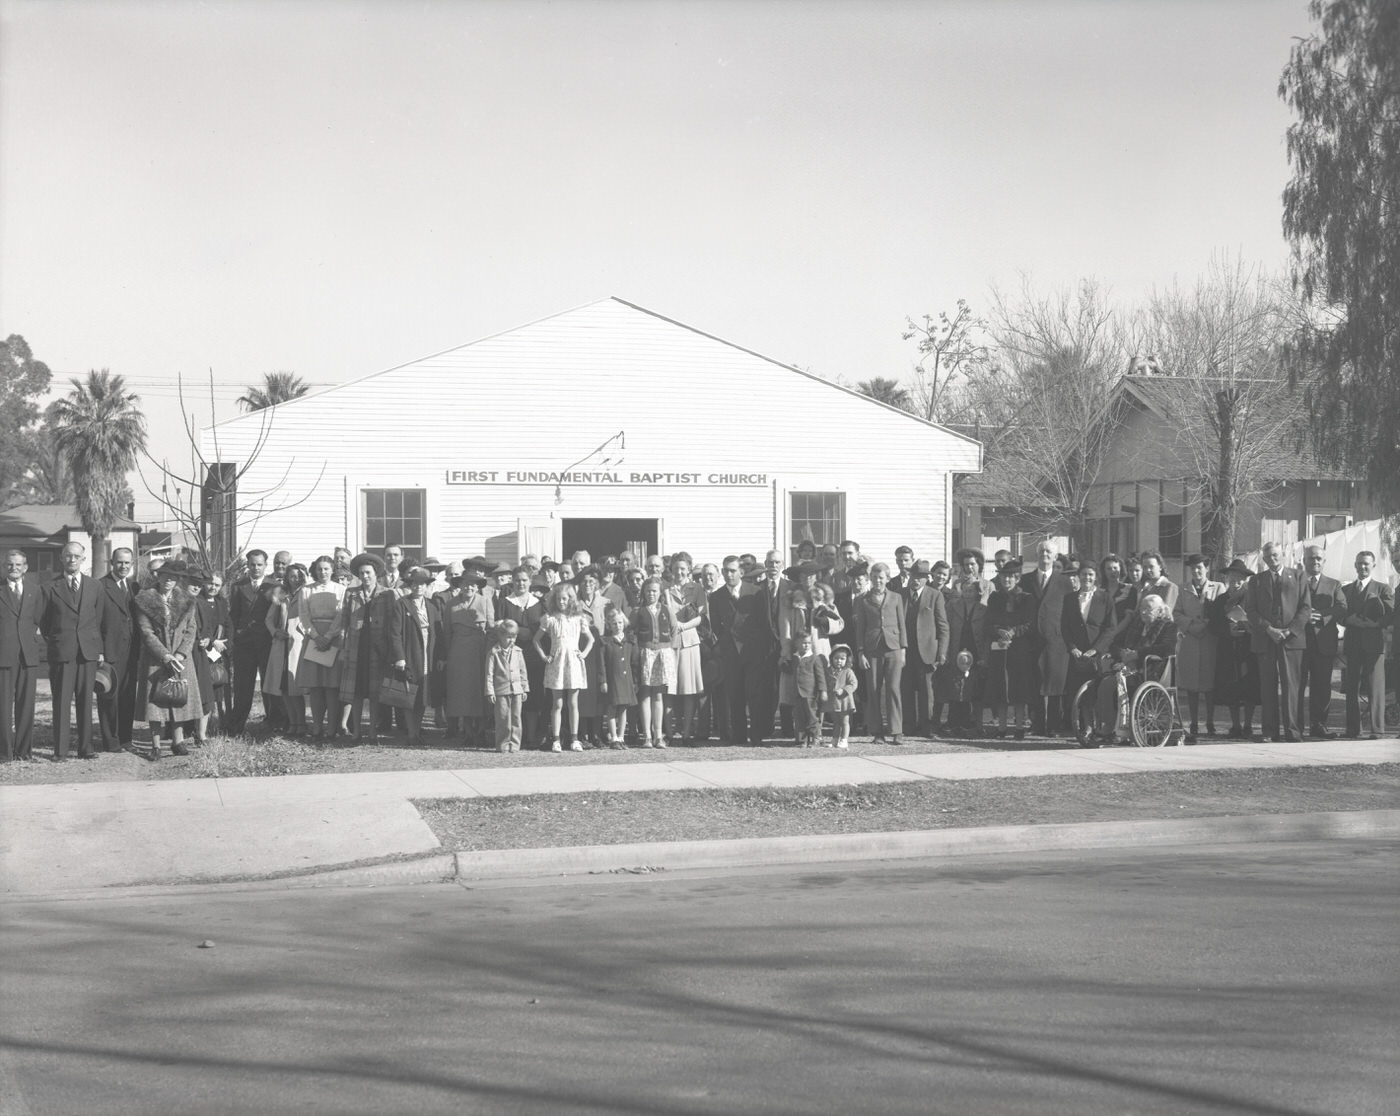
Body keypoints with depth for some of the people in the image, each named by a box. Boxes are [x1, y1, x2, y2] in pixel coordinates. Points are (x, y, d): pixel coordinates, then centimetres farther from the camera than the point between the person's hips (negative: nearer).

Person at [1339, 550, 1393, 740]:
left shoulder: (1383, 589, 9)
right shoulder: (1346, 590, 19)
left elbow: (1390, 615, -1)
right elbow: (1340, 616, 9)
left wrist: (1375, 624, -15)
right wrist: (1351, 620, -10)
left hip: (1374, 644, -3)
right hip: (1352, 644, 3)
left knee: (1376, 686, -10)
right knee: (1352, 688, 1)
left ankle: (1376, 728, -11)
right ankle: (1353, 730, 4)